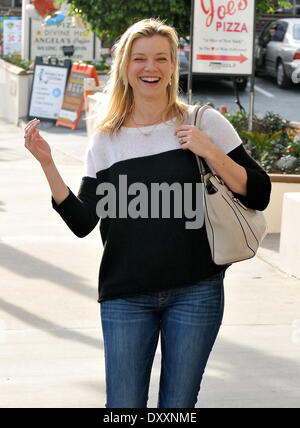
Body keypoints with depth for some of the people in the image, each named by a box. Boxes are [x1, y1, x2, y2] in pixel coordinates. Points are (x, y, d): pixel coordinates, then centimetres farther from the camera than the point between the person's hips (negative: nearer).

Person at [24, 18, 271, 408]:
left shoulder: (206, 124, 0)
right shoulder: (106, 141, 6)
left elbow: (258, 196, -2)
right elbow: (82, 222, 3)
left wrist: (210, 153, -14)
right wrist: (47, 163, -6)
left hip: (196, 293, -1)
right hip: (125, 298, 1)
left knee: (178, 407, 7)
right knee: (123, 407, 2)